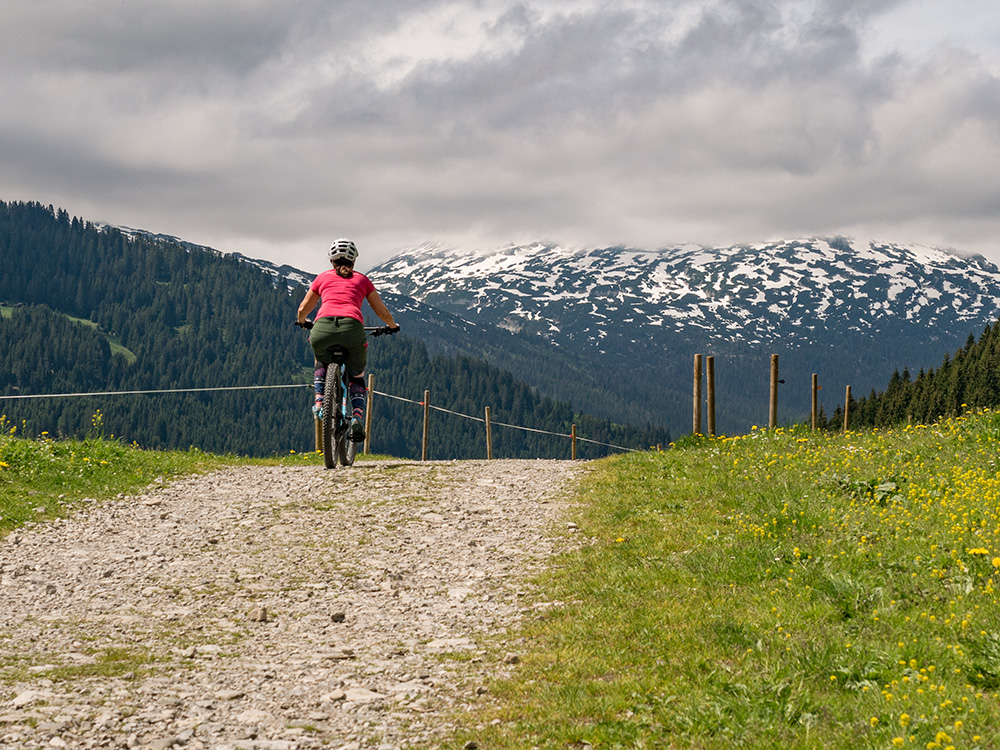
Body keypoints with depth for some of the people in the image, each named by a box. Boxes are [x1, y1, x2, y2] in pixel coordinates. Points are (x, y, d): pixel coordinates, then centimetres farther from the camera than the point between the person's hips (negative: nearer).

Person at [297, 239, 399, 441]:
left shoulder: (323, 277, 26)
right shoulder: (362, 279, 24)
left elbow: (303, 310, 34)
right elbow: (383, 312, 26)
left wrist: (302, 322, 56)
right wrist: (392, 326, 48)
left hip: (322, 327, 1)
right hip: (352, 327, -1)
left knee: (322, 363, 36)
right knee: (357, 377, 22)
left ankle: (319, 402, 17)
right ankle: (358, 416, -2)